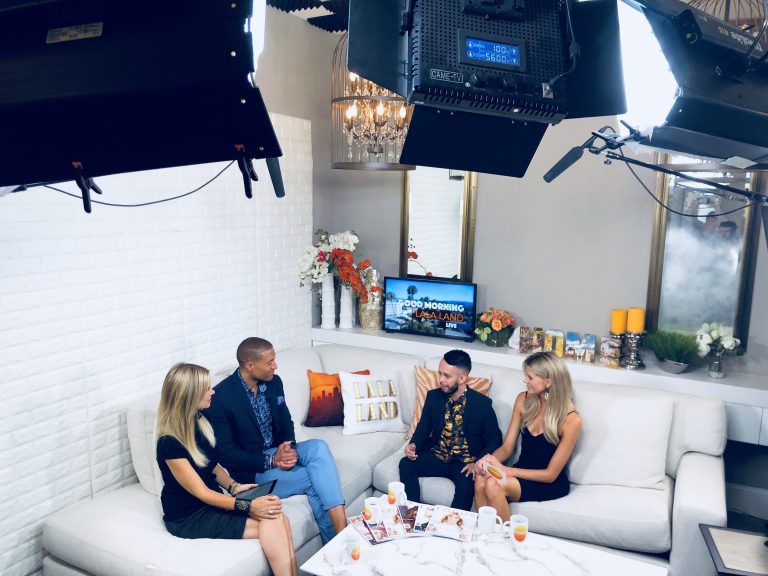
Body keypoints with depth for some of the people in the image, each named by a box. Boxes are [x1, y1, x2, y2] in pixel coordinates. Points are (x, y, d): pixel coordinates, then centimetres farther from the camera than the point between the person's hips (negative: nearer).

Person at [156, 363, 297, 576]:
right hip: (189, 518, -6)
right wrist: (248, 506, -23)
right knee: (273, 522, -23)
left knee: (280, 520, -20)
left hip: (211, 503, 7)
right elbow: (201, 493, -18)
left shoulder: (200, 422, 2)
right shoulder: (170, 444, -21)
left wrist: (233, 486, -4)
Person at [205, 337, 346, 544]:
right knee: (316, 479, -23)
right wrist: (271, 460, -24)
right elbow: (226, 454, -16)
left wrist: (289, 448, -13)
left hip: (278, 453, 6)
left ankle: (342, 528, -29)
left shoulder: (273, 382, 0)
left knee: (318, 447, -24)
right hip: (251, 469, -6)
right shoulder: (220, 398, -19)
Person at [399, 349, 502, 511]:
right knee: (406, 464, -21)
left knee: (467, 484, -34)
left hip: (465, 462, -3)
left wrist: (477, 463, -19)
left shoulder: (482, 404, -11)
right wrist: (414, 445, -12)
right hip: (437, 456, 4)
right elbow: (423, 428, 9)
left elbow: (494, 440, -4)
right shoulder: (433, 396, 0)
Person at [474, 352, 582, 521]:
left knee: (494, 484, -31)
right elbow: (507, 447, 4)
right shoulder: (524, 400, 0)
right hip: (522, 473, 5)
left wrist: (504, 470, -21)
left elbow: (550, 474, -13)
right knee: (481, 479, -28)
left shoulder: (571, 419, -16)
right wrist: (488, 460, -19)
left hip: (551, 484, -4)